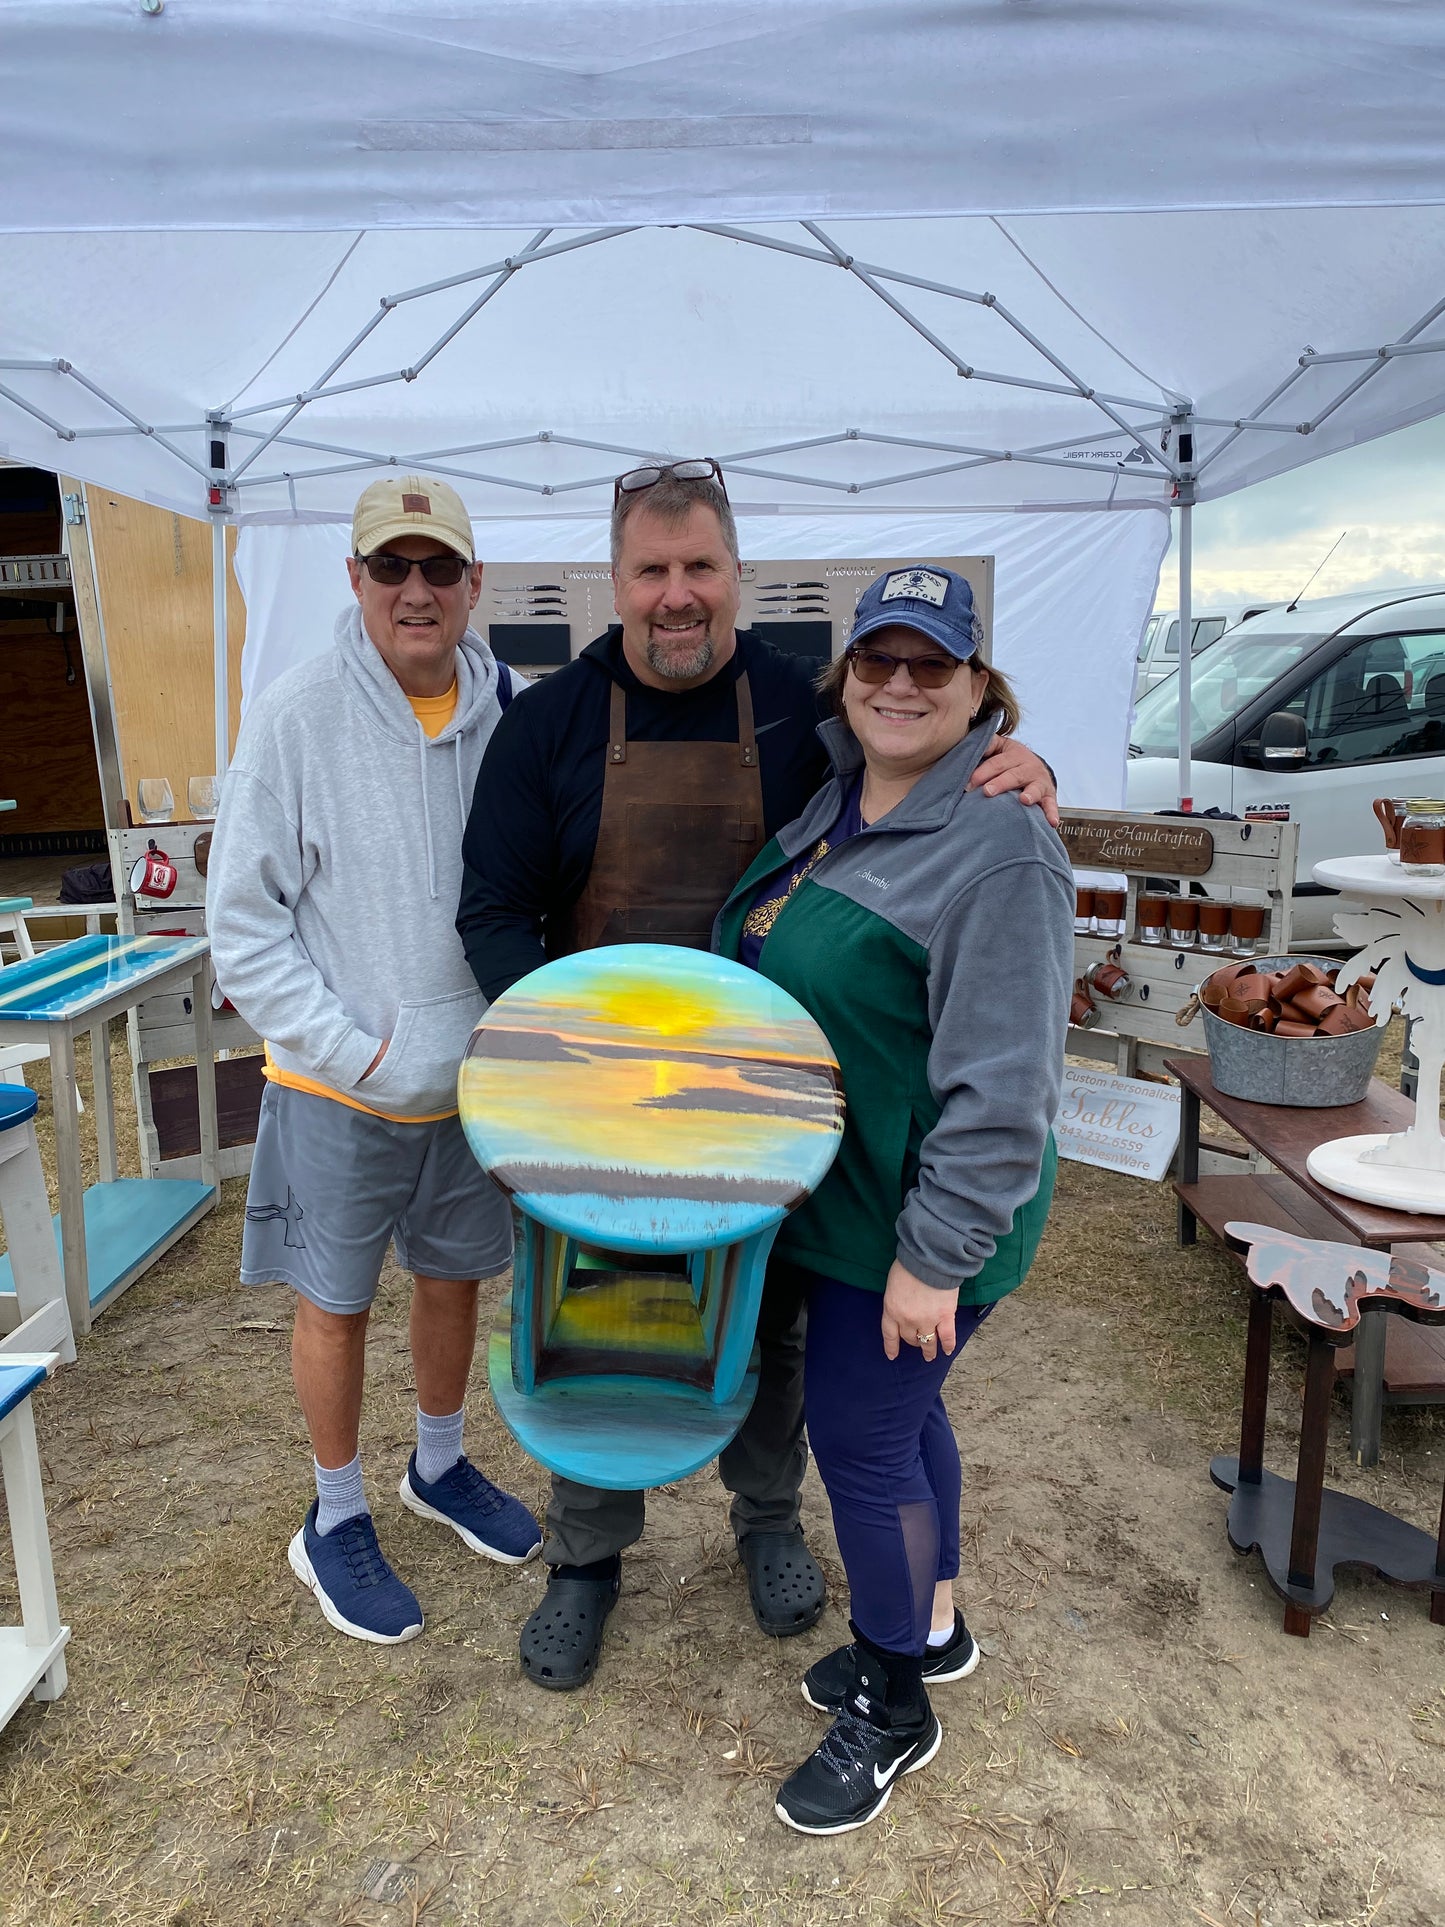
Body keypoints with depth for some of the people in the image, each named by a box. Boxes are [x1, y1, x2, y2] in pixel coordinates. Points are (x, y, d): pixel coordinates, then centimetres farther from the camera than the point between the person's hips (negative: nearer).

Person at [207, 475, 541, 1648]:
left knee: (456, 1278, 20)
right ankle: (335, 1525, 37)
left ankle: (440, 1466, 47)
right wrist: (365, 1056, -16)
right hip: (340, 1092, -3)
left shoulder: (512, 716, -7)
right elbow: (244, 927, -12)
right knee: (336, 1304, 13)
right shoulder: (298, 718, -15)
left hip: (477, 1078, 3)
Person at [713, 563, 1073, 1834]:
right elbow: (777, 972, 19)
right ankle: (932, 1627, 46)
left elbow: (1004, 1085, -24)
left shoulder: (1001, 847, -23)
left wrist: (936, 1255, -21)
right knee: (898, 1410, 22)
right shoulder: (836, 803, 4)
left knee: (861, 1438, 4)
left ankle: (891, 1712, 30)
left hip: (914, 1220, -8)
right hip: (837, 1198, 8)